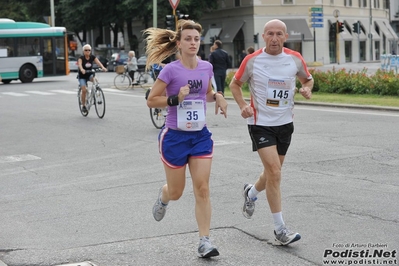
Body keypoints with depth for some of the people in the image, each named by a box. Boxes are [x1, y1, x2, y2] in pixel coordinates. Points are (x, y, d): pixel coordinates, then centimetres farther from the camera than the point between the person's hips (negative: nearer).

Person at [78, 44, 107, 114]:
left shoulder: (93, 57, -4)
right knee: (84, 90, -17)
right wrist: (82, 69, -55)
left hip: (90, 74, 2)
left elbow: (98, 62, -21)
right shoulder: (81, 58, -12)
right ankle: (83, 106, -1)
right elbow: (79, 64, -32)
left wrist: (103, 67, -42)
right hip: (82, 76, -2)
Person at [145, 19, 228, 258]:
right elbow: (151, 100, -9)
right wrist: (175, 99, -24)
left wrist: (217, 97, -2)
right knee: (176, 192, 11)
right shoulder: (171, 70, -14)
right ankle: (163, 197, 48)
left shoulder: (206, 67, 0)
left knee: (202, 189, -4)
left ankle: (205, 241, 1)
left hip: (200, 136, 3)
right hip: (175, 137, -3)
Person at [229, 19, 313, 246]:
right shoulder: (252, 61, -8)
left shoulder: (295, 59, -2)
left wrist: (307, 88, -8)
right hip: (261, 123, -4)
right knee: (274, 172, -15)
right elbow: (235, 84, 6)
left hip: (285, 123, 4)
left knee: (273, 172, 16)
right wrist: (243, 106, -11)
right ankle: (280, 230, -7)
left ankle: (251, 193, 51)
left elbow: (307, 78, 16)